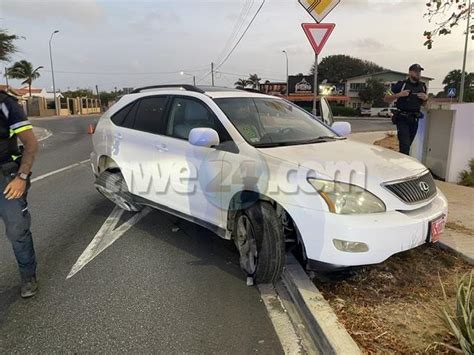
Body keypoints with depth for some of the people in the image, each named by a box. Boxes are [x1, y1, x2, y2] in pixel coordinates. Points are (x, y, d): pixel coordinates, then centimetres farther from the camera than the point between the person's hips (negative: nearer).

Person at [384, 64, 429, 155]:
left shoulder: (422, 87, 12)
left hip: (414, 120, 5)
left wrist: (426, 98, 1)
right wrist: (399, 95, -19)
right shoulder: (401, 85, -5)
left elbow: (423, 104, 23)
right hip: (402, 119, -5)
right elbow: (387, 99, -3)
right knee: (405, 145, -15)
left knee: (408, 145, 9)